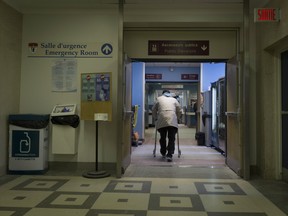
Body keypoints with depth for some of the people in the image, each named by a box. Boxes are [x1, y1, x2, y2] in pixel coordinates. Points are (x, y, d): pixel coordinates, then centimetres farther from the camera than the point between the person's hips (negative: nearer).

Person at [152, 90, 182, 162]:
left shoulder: (159, 99, 21)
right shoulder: (174, 99, 22)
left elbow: (154, 110, 23)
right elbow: (179, 111, 21)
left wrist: (156, 118, 33)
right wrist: (177, 118, 33)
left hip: (161, 121, 1)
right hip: (172, 121, 0)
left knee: (162, 138, 13)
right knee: (171, 139, 0)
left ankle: (163, 153, 25)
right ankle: (169, 155, -8)